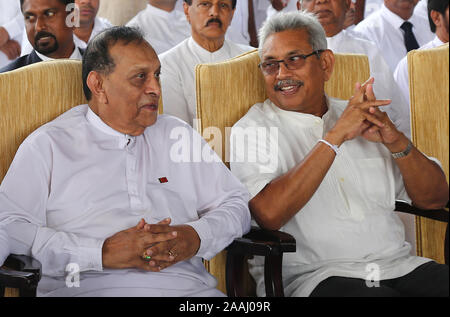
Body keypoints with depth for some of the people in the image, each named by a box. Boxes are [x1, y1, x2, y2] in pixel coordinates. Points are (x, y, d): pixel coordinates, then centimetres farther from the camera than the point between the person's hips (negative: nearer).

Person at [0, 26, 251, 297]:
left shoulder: (178, 135, 23)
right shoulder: (49, 145, 8)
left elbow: (236, 203, 22)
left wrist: (196, 237, -1)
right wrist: (101, 253, -13)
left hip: (187, 285, 3)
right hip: (90, 286, -2)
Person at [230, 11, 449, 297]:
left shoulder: (361, 117, 18)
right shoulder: (252, 131, 4)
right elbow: (268, 214, -16)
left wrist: (395, 141, -5)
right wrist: (336, 136, -14)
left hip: (399, 266, 5)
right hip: (312, 274, -5)